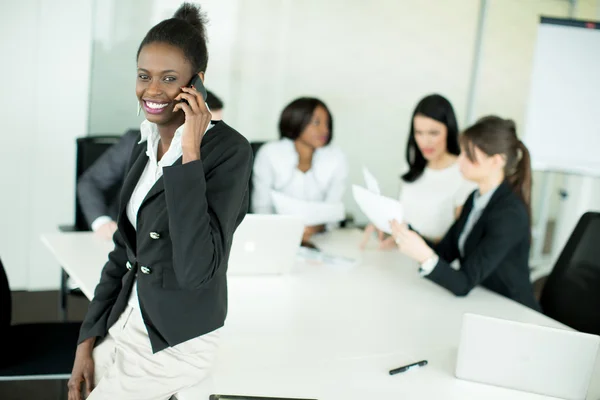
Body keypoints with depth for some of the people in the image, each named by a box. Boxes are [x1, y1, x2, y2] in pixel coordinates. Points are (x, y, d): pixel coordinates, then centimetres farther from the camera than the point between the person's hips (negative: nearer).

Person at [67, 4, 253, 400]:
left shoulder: (229, 149, -17)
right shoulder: (145, 146, 5)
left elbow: (196, 269, -28)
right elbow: (124, 250, 12)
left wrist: (190, 154, -28)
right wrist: (88, 338, 11)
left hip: (173, 345, -7)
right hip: (122, 325, 7)